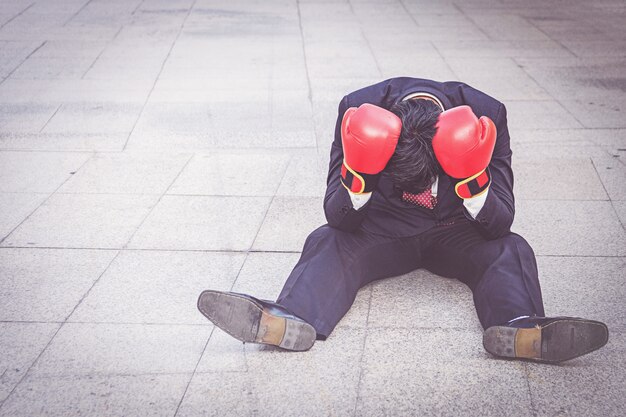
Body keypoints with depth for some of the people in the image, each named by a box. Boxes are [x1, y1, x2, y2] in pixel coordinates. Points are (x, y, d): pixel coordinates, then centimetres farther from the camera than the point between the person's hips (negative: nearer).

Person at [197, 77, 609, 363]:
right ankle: (291, 320, -53)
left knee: (511, 249, -26)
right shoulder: (362, 111, -24)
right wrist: (358, 172, -42)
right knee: (327, 241, -26)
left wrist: (472, 179, -41)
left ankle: (517, 328, -54)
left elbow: (499, 225, -21)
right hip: (382, 231, 0)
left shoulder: (485, 115, -25)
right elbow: (340, 219, -21)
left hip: (453, 233, 0)